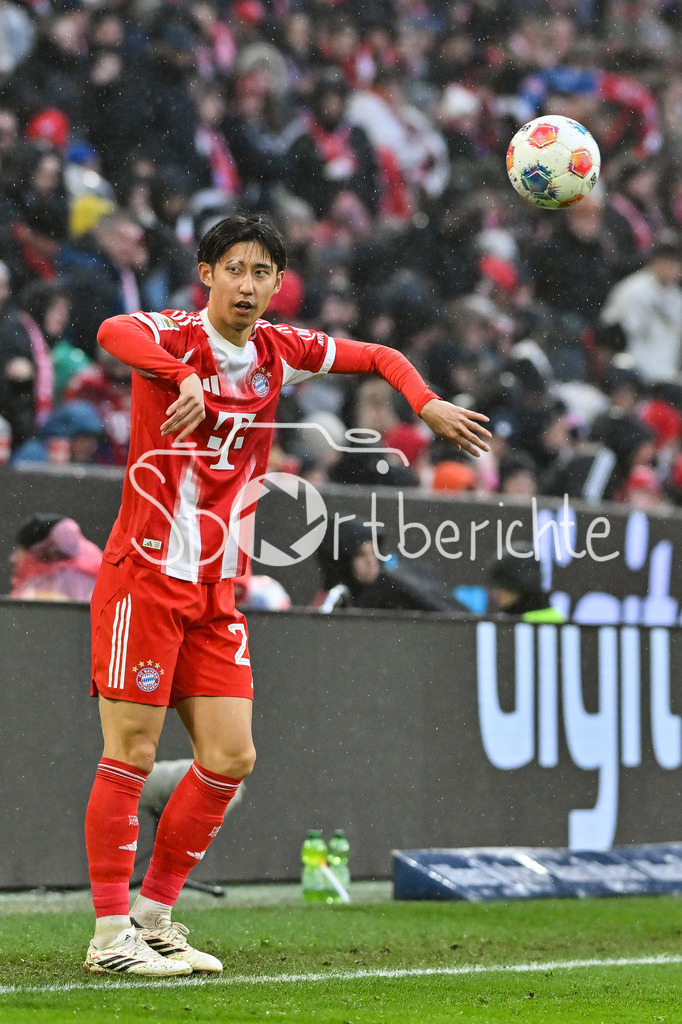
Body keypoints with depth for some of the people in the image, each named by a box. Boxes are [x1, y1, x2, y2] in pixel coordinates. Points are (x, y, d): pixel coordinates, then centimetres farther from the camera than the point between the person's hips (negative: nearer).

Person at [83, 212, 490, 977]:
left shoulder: (280, 351, 8)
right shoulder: (177, 338, -10)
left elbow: (377, 358, 22)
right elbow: (113, 332, -34)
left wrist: (427, 404, 3)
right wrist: (183, 375, -51)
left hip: (217, 591, 7)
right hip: (144, 577, -7)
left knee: (230, 757, 3)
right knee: (131, 755, -6)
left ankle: (155, 917, 14)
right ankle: (110, 935, 0)